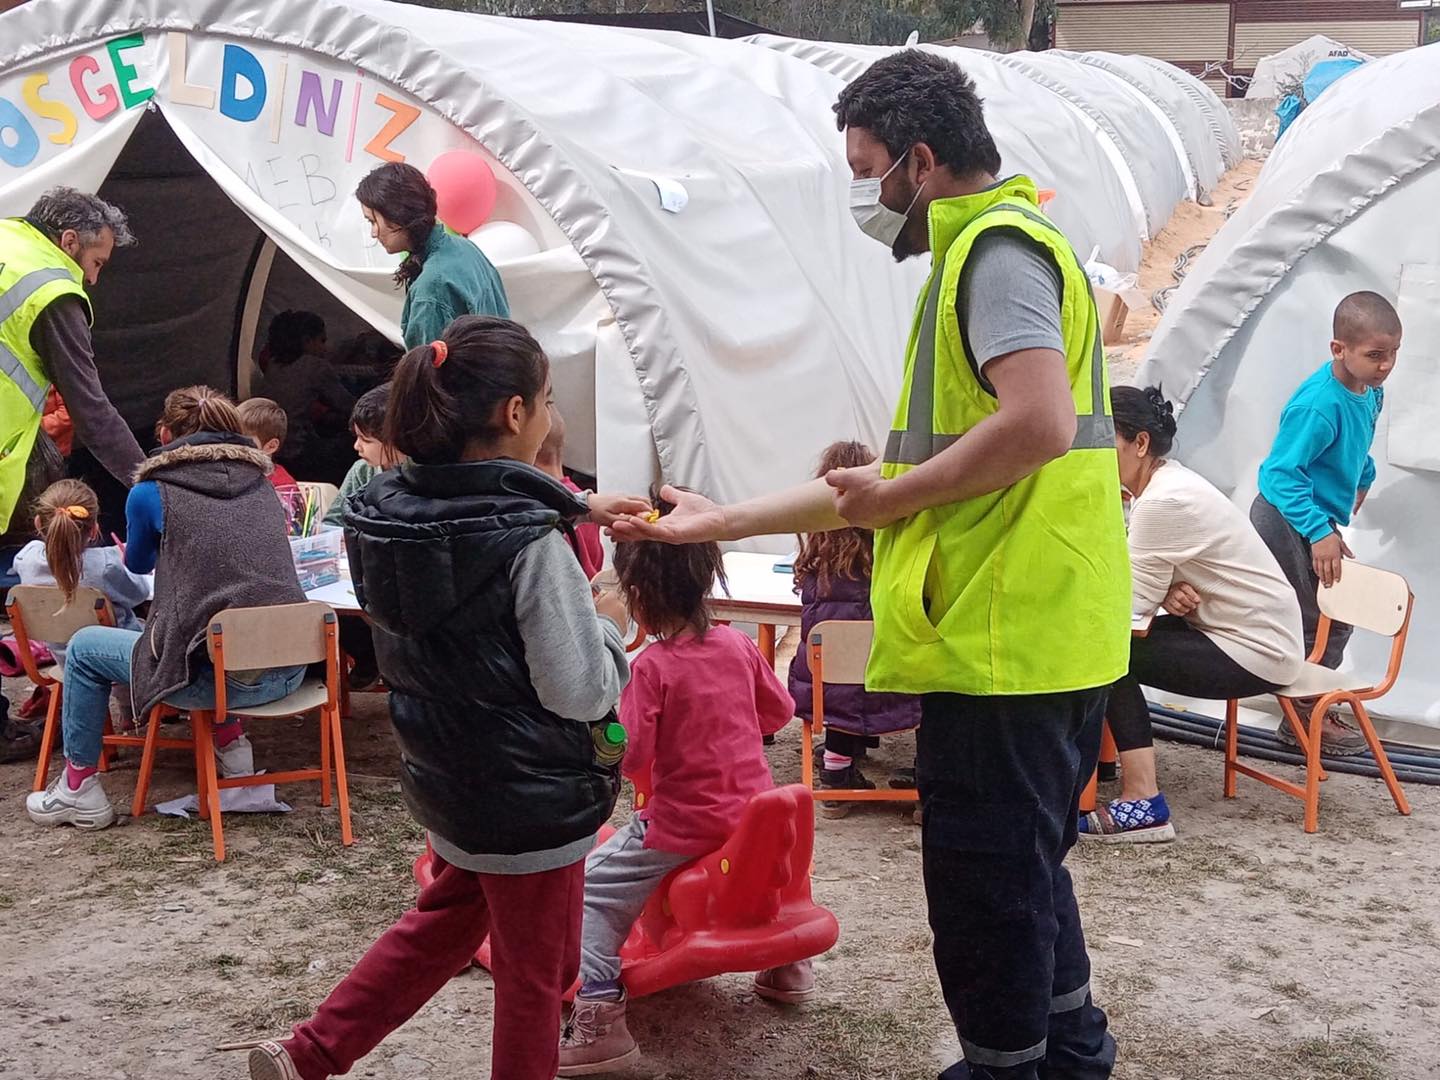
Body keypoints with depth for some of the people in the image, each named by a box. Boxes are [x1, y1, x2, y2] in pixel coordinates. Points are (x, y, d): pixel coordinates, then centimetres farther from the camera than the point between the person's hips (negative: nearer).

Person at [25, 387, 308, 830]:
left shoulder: (151, 493, 0)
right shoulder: (261, 483, 12)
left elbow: (138, 564, 22)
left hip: (224, 676, -5)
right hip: (290, 669, 5)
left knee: (85, 648, 19)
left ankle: (80, 791, 24)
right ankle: (230, 743, 34)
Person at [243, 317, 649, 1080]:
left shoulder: (391, 510, -4)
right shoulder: (532, 545, -26)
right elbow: (579, 694, -23)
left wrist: (571, 507, 13)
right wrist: (607, 624, -5)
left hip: (444, 778, 8)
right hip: (530, 799, -8)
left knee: (450, 916, 30)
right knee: (535, 972, 12)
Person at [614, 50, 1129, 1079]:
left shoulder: (997, 248, -12)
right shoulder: (983, 254, 20)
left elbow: (1038, 423, -29)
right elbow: (911, 474, 20)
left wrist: (893, 494, -15)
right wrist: (721, 522, 19)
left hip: (1005, 639, -11)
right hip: (1043, 638, 11)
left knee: (985, 883, 3)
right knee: (1025, 865, 22)